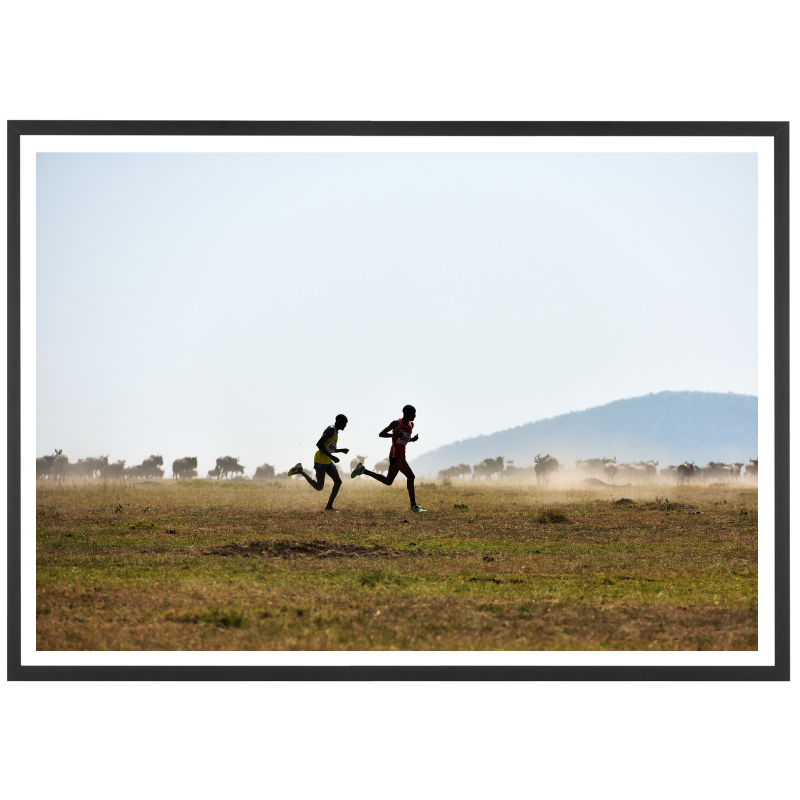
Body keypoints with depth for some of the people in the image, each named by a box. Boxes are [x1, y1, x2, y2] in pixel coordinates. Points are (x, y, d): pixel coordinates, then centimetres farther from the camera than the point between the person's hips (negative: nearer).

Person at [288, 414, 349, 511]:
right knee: (319, 487, -9)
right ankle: (300, 471, 5)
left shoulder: (335, 431, 16)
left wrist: (341, 450, 13)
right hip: (320, 460, -10)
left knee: (338, 481, 0)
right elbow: (319, 444, -25)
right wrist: (331, 456, -25)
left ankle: (329, 506, 2)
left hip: (328, 461, 10)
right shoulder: (331, 430, -15)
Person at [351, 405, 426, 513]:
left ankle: (363, 470, 27)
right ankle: (413, 506, -19)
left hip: (401, 455, 9)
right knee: (410, 476, -18)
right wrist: (395, 434, -24)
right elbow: (381, 434, -8)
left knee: (388, 481, 15)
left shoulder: (411, 425, 13)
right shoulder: (396, 423, -9)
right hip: (395, 455, -9)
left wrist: (413, 439, 4)